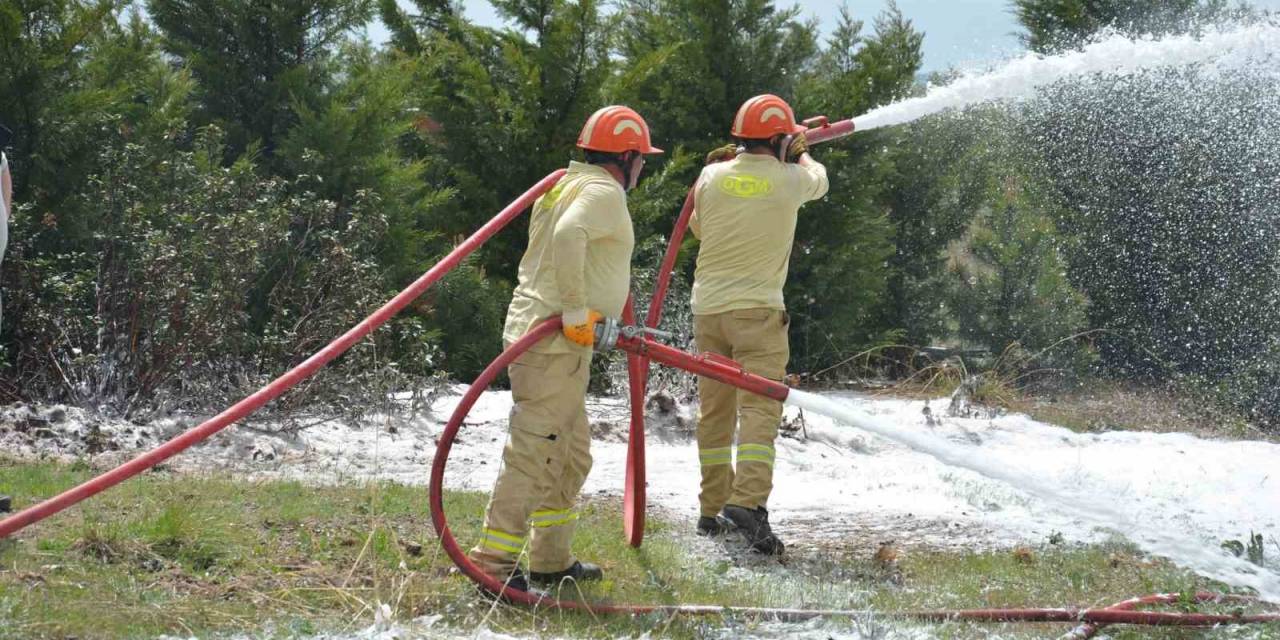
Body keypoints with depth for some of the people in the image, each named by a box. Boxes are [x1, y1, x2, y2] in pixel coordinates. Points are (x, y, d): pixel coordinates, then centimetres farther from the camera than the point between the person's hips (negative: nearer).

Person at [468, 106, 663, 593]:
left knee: (571, 452, 19)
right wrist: (577, 310, -27)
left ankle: (550, 558, 25)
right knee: (534, 451, -12)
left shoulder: (567, 185, 20)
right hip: (556, 341, -11)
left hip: (536, 329, 11)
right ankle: (493, 560, -15)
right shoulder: (603, 193, -11)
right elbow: (569, 235, -31)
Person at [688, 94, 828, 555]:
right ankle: (748, 501, -26)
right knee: (760, 408, -9)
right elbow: (819, 181, 20)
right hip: (757, 309, -4)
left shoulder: (714, 176, 2)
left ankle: (714, 508, 19)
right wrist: (803, 156, 42)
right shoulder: (789, 180, -5)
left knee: (714, 411, 12)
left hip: (707, 307, 4)